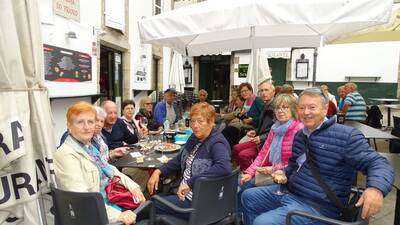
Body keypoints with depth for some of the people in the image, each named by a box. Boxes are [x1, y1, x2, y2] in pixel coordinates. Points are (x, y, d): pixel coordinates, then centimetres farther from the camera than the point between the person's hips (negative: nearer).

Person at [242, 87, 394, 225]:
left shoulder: (347, 136, -13)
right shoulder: (299, 135, 12)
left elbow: (378, 163, -15)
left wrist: (376, 188, -36)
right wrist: (285, 175, 6)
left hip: (317, 206, -8)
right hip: (288, 192, 8)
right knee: (248, 197, 15)